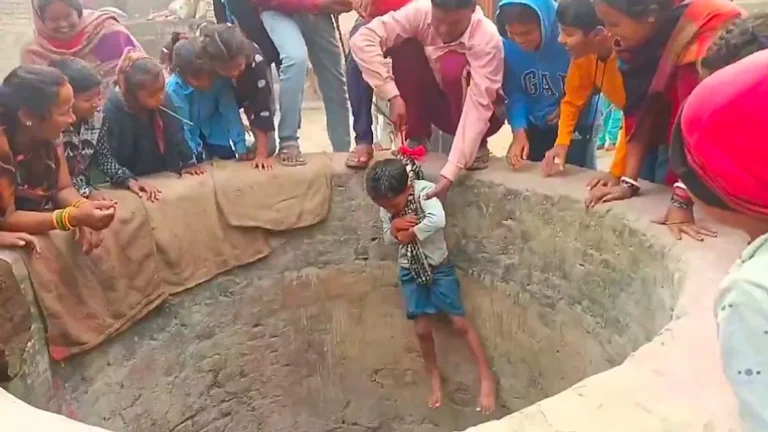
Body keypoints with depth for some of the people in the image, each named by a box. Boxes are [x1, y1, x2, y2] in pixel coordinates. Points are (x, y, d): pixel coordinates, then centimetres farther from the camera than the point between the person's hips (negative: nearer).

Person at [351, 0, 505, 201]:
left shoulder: (487, 38, -30)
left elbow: (479, 106, -36)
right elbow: (362, 40, -29)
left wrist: (449, 174, -44)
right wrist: (393, 96, -35)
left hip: (473, 112, -3)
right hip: (436, 101, 3)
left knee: (454, 66, -35)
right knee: (405, 48, -25)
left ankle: (477, 144, -11)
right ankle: (416, 139, -11)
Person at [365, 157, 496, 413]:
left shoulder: (424, 190, -24)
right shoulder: (386, 203, -8)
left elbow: (438, 220, -42)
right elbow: (388, 239, 1)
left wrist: (408, 234, -27)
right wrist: (393, 226, -22)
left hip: (439, 267, -4)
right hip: (410, 272, 4)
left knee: (460, 323, 1)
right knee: (422, 330, 7)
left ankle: (486, 378, 14)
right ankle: (434, 378, 30)